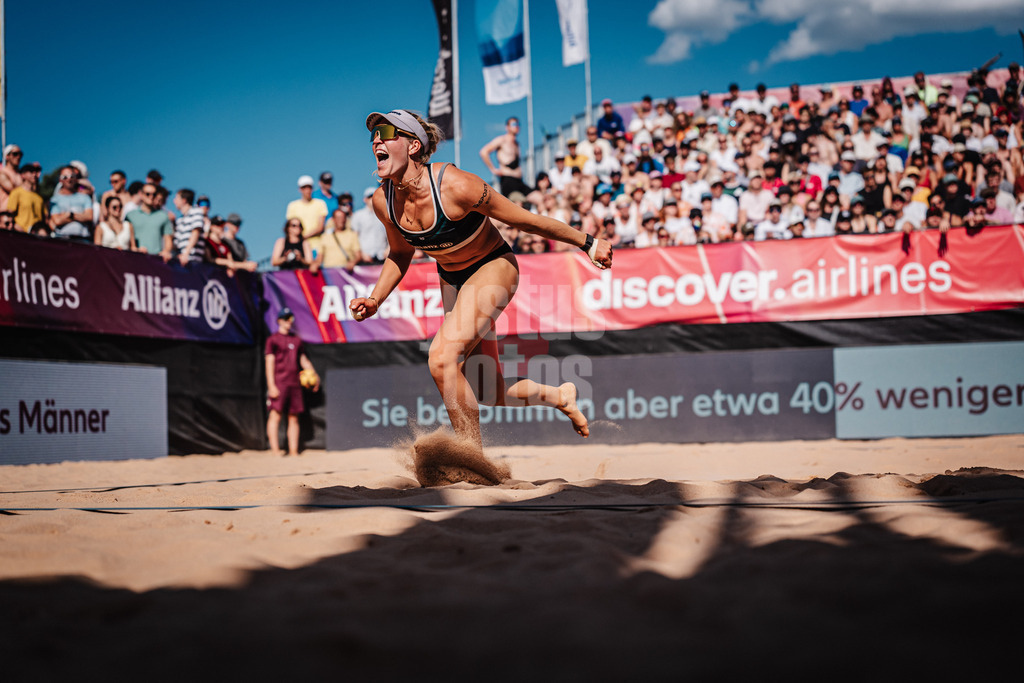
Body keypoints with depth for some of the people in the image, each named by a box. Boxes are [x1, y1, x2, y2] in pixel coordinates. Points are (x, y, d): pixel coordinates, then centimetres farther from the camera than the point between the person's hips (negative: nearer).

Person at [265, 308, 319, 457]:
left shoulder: (297, 340, 18)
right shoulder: (273, 339, 1)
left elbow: (303, 360, 23)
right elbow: (269, 362, -5)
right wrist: (271, 385, -14)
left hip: (294, 383, 6)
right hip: (279, 382, -6)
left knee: (294, 417, 4)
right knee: (275, 415, -11)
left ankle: (293, 451, 4)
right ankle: (275, 449, -14)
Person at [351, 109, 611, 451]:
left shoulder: (455, 186, -30)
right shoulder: (383, 200, -12)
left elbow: (525, 220, -20)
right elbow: (399, 254, 8)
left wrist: (586, 243, -12)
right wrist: (374, 300, -5)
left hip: (494, 268, -6)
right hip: (451, 279, 6)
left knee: (442, 357, -27)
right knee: (488, 395, 7)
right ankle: (559, 397, 37)